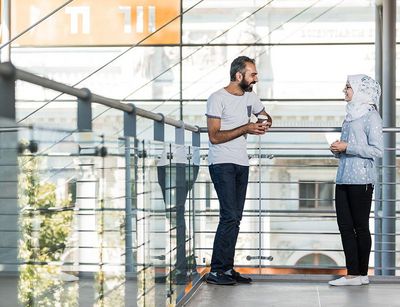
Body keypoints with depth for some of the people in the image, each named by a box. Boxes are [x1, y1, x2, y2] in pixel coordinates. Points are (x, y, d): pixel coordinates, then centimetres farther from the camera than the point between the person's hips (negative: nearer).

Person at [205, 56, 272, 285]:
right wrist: (246, 129, -19)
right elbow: (214, 137, -14)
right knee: (230, 216, -14)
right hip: (222, 163, -8)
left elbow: (265, 116, 29)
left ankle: (227, 269, 12)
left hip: (242, 163, 8)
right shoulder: (218, 99, -10)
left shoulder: (250, 97, 11)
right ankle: (216, 271, -9)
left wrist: (265, 123, 4)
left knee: (235, 217, 7)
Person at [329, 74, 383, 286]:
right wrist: (337, 150, 5)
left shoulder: (371, 116, -7)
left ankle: (362, 274, 8)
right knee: (345, 225, 5)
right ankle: (352, 274, 10)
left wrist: (347, 147, -16)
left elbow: (377, 150, -14)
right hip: (344, 178, 8)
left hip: (361, 179, -8)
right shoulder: (351, 115, 17)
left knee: (360, 226, -1)